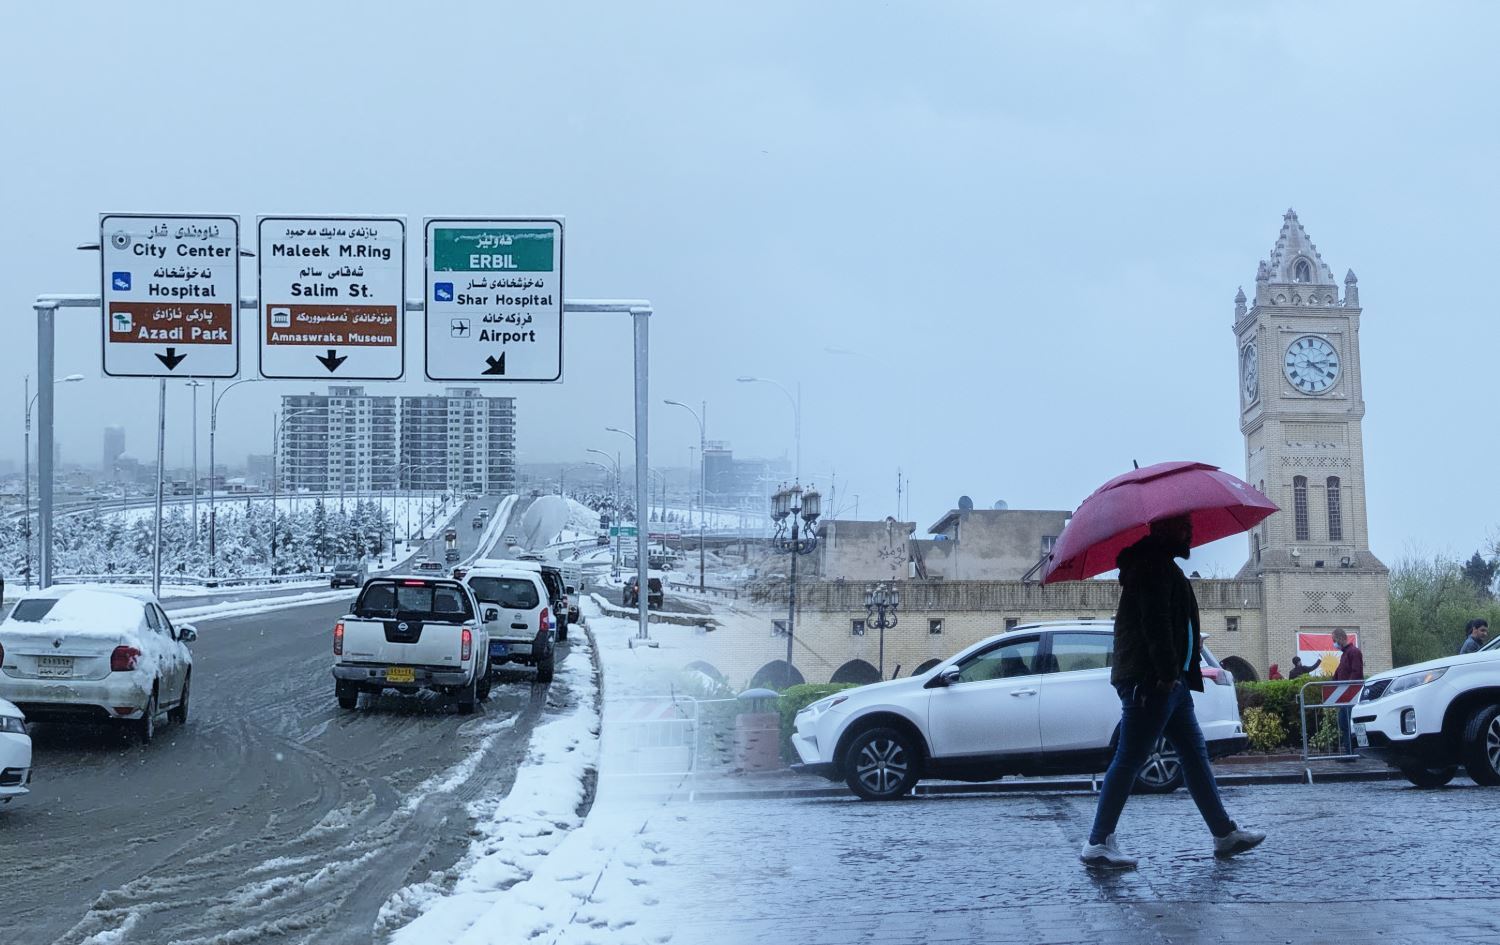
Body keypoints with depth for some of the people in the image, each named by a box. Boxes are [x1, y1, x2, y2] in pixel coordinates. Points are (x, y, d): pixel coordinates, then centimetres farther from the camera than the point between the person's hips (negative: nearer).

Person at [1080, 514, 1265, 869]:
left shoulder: (1160, 564, 22)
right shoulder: (1154, 565, -12)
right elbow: (1155, 623, -21)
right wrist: (1167, 673, -23)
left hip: (1168, 680, 11)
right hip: (1151, 680, -11)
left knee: (1195, 753, 14)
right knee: (1129, 760, -9)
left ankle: (1224, 833, 20)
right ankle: (1097, 843, -6)